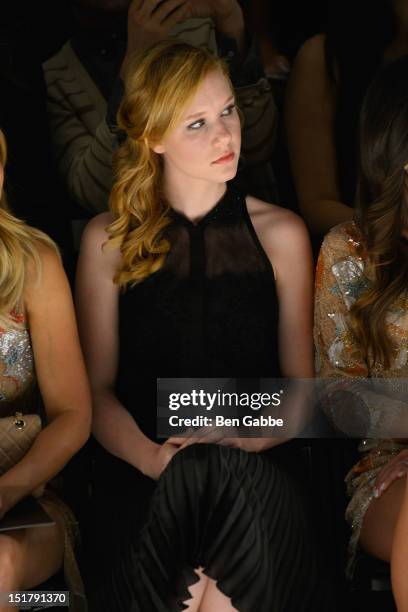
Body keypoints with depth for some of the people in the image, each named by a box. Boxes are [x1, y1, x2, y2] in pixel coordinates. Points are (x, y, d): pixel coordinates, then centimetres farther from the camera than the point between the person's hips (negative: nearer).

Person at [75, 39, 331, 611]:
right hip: (142, 478, 0)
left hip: (255, 472, 1)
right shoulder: (109, 239, 8)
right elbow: (97, 388, 6)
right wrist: (152, 457, -12)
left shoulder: (281, 233, 9)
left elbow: (302, 387, 10)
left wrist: (248, 441, -9)